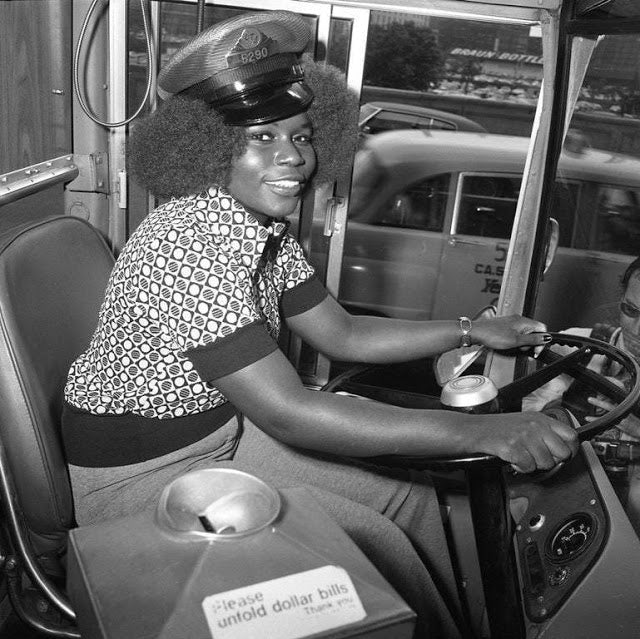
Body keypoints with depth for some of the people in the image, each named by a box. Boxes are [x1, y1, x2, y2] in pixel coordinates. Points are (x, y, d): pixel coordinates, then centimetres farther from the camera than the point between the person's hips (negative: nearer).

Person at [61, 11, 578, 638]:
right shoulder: (188, 243, -30)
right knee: (374, 542, -15)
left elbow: (342, 334, 6)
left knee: (409, 496, 3)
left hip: (222, 430, 8)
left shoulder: (267, 230, -2)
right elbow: (290, 414, -35)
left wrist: (471, 329, 2)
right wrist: (479, 432, -35)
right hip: (140, 473, -7)